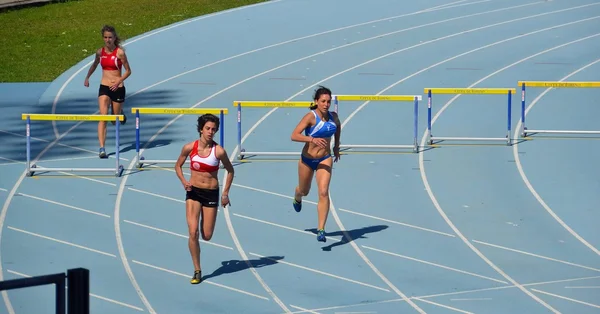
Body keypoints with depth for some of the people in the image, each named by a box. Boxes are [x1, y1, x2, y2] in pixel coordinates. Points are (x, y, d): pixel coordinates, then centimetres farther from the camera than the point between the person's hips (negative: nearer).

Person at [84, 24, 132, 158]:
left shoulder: (119, 52, -9)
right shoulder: (100, 52, 2)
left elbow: (128, 71, -5)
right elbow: (95, 65, 23)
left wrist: (118, 81, -17)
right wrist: (87, 77, 21)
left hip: (117, 88, -2)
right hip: (104, 88, 2)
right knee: (103, 117, -14)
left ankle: (121, 113, 51)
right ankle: (102, 149, -20)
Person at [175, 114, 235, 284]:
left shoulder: (218, 151, -11)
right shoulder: (189, 147, -6)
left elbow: (230, 170, 5)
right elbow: (178, 166, 10)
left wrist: (225, 193, 5)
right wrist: (183, 181, -8)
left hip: (211, 193, 0)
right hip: (193, 191, 0)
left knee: (207, 236, 5)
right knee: (193, 233, -13)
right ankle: (197, 271, -2)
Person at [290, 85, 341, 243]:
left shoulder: (333, 116, -7)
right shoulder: (311, 117, -21)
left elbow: (338, 127, 19)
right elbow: (294, 136, -30)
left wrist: (337, 145, 19)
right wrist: (312, 139, -43)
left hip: (325, 159, 1)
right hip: (307, 159, -1)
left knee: (323, 193, -17)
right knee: (304, 191, 22)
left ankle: (321, 230, -17)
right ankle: (297, 198, 61)